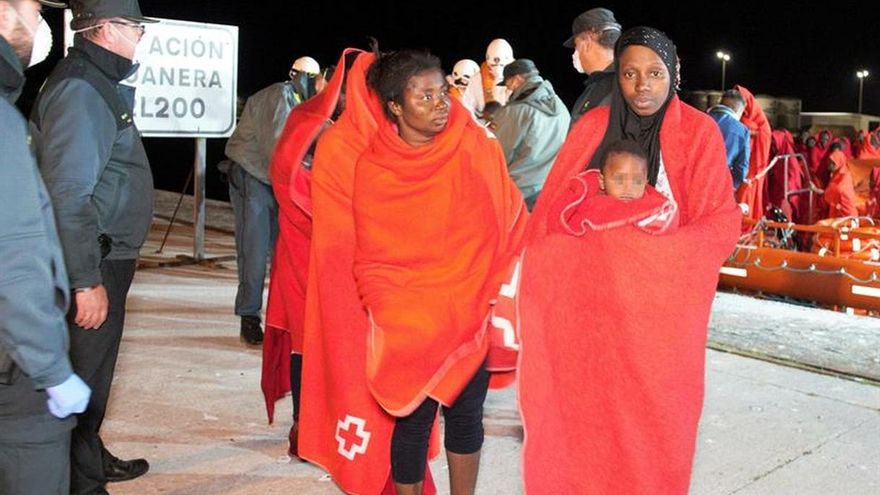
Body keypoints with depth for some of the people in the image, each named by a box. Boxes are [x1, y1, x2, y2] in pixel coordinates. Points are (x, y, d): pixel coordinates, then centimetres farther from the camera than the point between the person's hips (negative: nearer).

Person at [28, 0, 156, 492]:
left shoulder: (99, 81, 14)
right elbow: (68, 194, -26)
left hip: (108, 255, 10)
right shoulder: (78, 89, -19)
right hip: (93, 265, -10)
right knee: (86, 373, 2)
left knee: (95, 365, 22)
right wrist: (87, 280, -26)